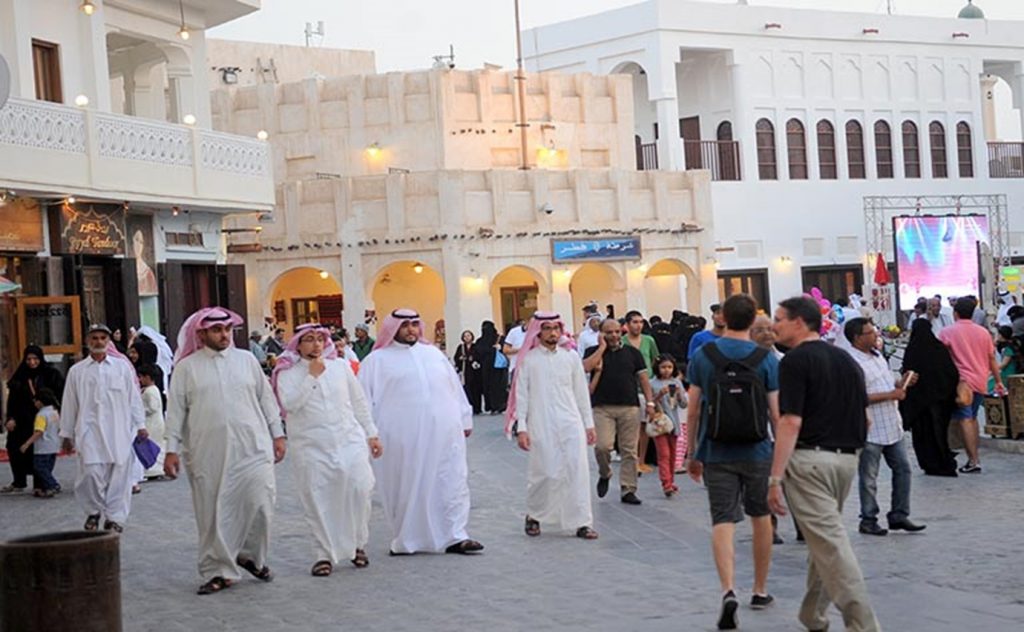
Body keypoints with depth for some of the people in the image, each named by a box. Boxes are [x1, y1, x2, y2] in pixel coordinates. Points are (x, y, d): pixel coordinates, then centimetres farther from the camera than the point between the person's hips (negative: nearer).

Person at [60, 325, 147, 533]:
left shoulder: (122, 366, 8)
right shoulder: (77, 371, 9)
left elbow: (134, 397, 10)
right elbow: (69, 404, 12)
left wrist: (140, 425, 7)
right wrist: (67, 434, 12)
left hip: (119, 430, 0)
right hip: (89, 430, 0)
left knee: (119, 474, -2)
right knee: (91, 472, -10)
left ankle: (115, 518, 9)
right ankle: (93, 511, 13)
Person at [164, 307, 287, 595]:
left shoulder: (247, 360, 10)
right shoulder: (187, 367, 5)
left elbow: (266, 398, 14)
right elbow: (176, 410, 5)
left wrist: (277, 434, 10)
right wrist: (172, 449, 0)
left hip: (253, 448, 1)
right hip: (208, 453, -1)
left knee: (259, 504, -3)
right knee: (213, 512, 1)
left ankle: (252, 556, 20)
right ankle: (219, 571, 11)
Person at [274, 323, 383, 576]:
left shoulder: (340, 366, 11)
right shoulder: (288, 373, 2)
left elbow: (359, 402, 16)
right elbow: (289, 403, -15)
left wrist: (371, 434, 16)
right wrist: (312, 376, -13)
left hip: (349, 439, 2)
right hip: (311, 446, -2)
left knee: (358, 488, -11)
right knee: (318, 500, -2)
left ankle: (357, 544, 8)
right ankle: (324, 555, 8)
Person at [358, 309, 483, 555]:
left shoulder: (433, 353, 16)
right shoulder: (378, 360, 4)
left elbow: (455, 387, 19)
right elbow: (365, 399, 3)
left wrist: (465, 420, 16)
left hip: (443, 433, 3)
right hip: (403, 437, -3)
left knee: (452, 482, 0)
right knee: (407, 487, 2)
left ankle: (455, 537, 5)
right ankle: (406, 540, 13)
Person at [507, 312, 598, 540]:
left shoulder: (571, 357, 8)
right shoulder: (528, 359, 1)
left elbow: (581, 392, 12)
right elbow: (521, 395, 1)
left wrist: (589, 424, 10)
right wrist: (521, 428, -5)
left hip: (571, 423, 2)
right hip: (541, 425, -2)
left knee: (578, 470, -6)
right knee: (542, 473, 1)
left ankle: (581, 523, -3)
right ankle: (534, 516, 24)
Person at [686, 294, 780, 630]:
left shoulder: (703, 356, -2)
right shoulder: (766, 359, -5)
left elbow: (693, 411, 0)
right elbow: (776, 414, -5)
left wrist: (692, 454, 9)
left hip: (716, 454, 0)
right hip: (757, 453, 0)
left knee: (723, 521, -1)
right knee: (761, 517, 18)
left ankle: (728, 591, -21)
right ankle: (760, 590, 29)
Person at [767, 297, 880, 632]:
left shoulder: (796, 360, -10)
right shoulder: (846, 359, 14)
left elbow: (791, 422, -17)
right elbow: (864, 418, 15)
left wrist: (775, 478, -18)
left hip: (810, 458, -8)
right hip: (847, 458, 8)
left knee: (830, 543, -9)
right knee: (823, 537, 20)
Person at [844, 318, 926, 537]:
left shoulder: (877, 355, 13)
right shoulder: (853, 362, -17)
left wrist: (900, 384, 5)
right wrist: (890, 395, -21)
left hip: (891, 426, 9)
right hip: (870, 430, -9)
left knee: (902, 468, 10)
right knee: (869, 477, 2)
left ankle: (899, 515, 19)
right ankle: (868, 520, 14)